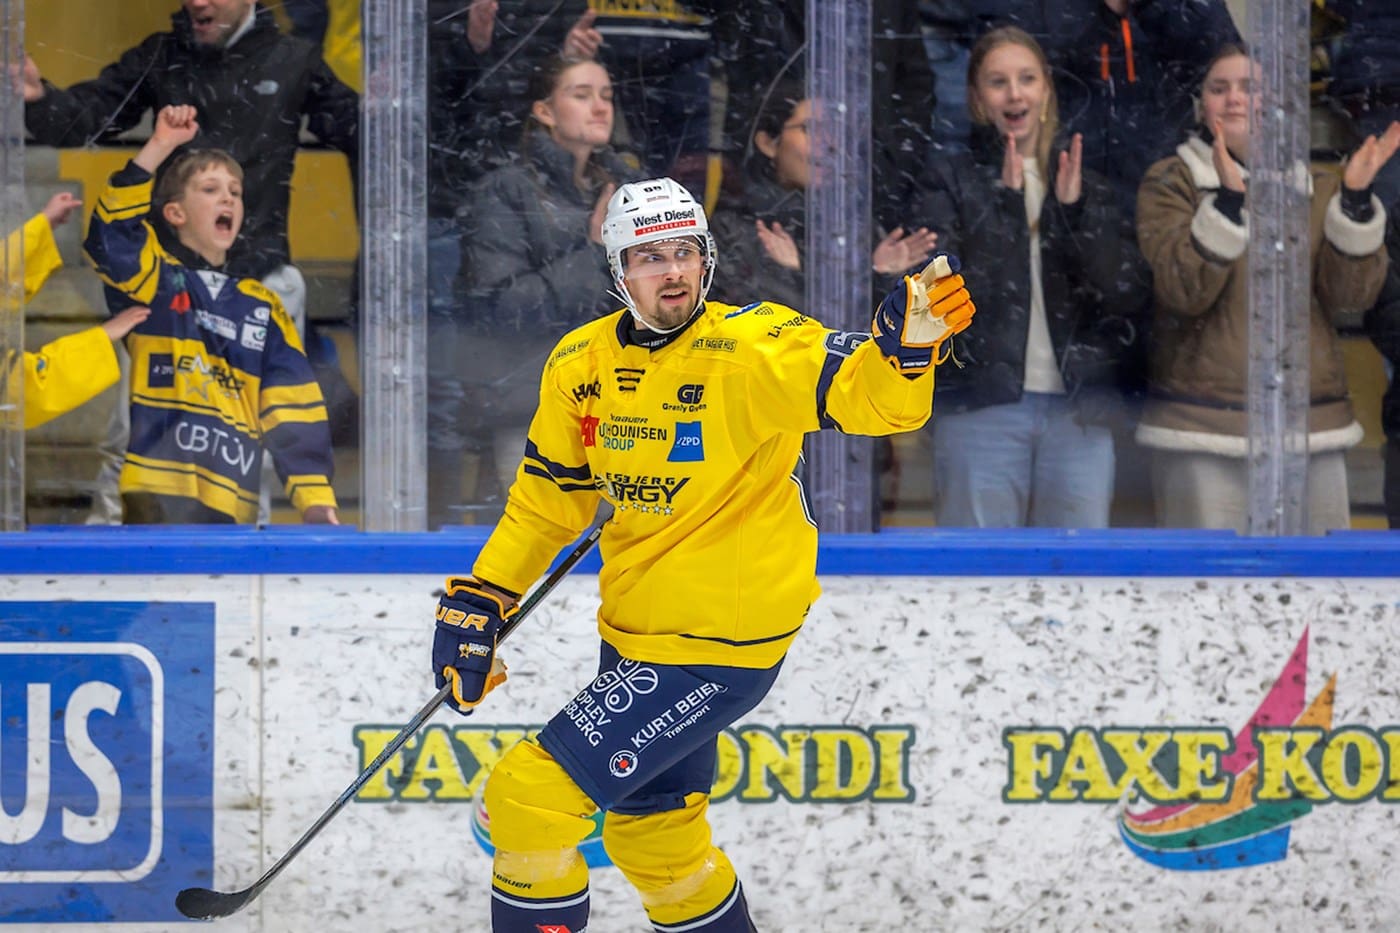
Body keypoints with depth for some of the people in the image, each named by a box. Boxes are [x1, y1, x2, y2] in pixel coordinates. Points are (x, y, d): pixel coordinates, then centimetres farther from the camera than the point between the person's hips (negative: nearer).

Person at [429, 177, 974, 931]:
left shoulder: (754, 347, -17)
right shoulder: (581, 364, 1)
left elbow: (865, 395, -29)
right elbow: (549, 495, 13)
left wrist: (907, 341, -51)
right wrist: (477, 602, 7)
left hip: (718, 643, -8)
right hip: (635, 628, 8)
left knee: (531, 797, -12)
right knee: (647, 830, 23)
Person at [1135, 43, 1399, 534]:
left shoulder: (1319, 189, 14)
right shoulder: (1171, 182, 4)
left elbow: (1352, 295, 2)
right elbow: (1183, 290, -12)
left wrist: (1356, 198, -10)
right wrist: (1228, 198, -24)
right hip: (1204, 429, -3)